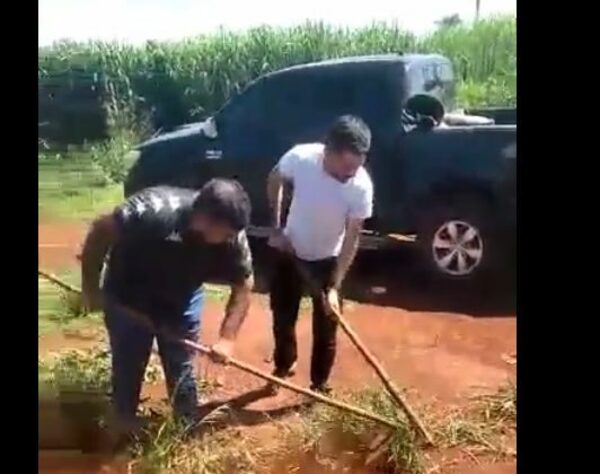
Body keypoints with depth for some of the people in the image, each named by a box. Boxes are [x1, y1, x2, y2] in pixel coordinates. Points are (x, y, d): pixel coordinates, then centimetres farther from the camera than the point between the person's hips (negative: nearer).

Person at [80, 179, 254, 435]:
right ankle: (125, 425, 35)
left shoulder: (233, 237, -27)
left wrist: (227, 338, -21)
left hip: (181, 300, 3)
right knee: (128, 363, 12)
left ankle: (189, 427, 32)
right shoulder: (154, 210, -39)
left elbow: (243, 286, -13)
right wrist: (91, 288, -18)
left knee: (181, 367, 13)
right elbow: (100, 232, -26)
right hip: (128, 297, -2)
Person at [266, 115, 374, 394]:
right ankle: (283, 366, 42)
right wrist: (276, 228, -6)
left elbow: (352, 238, -20)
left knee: (326, 326, 5)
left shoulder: (362, 185, -29)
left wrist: (334, 287, -23)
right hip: (290, 252, 1)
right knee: (283, 317, 16)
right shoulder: (300, 158, -27)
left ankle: (320, 383, 27)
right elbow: (274, 181, -4)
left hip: (328, 260, -1)